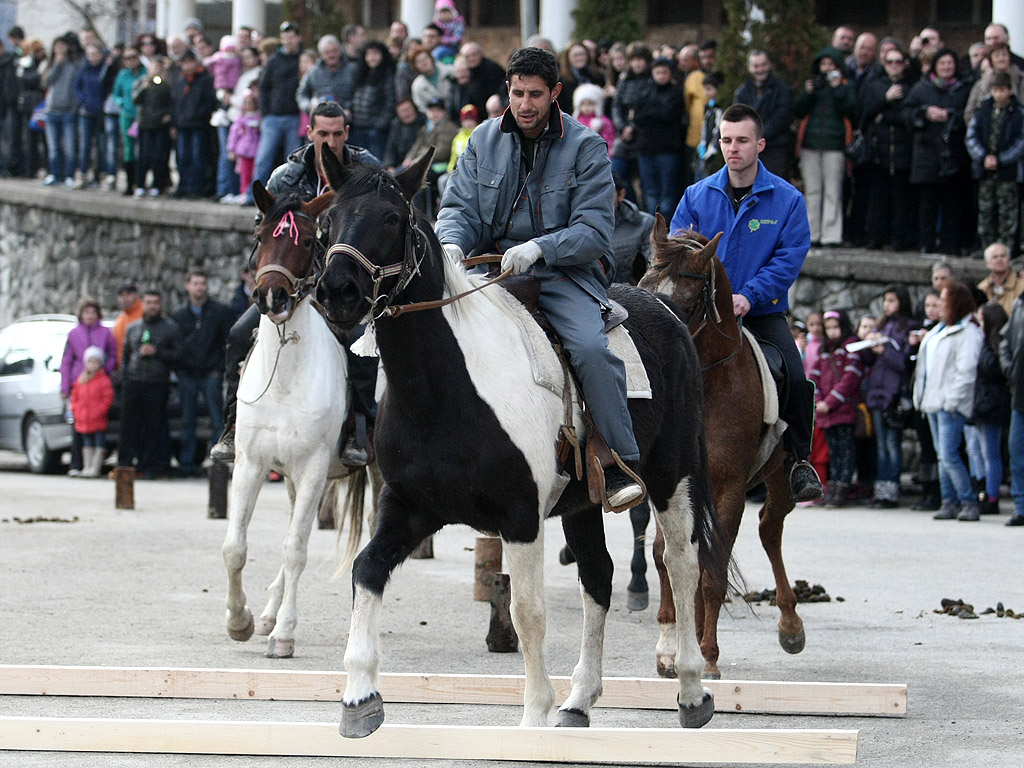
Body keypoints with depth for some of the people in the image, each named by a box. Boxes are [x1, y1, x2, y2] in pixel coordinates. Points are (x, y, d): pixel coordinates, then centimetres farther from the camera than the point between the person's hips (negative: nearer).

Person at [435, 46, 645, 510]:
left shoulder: (586, 148, -2)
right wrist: (452, 242, -18)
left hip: (567, 274, -3)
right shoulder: (483, 141, 9)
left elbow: (594, 231, -9)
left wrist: (539, 248, -26)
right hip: (495, 270, 3)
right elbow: (459, 207, 6)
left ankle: (621, 467, -23)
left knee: (592, 347, -30)